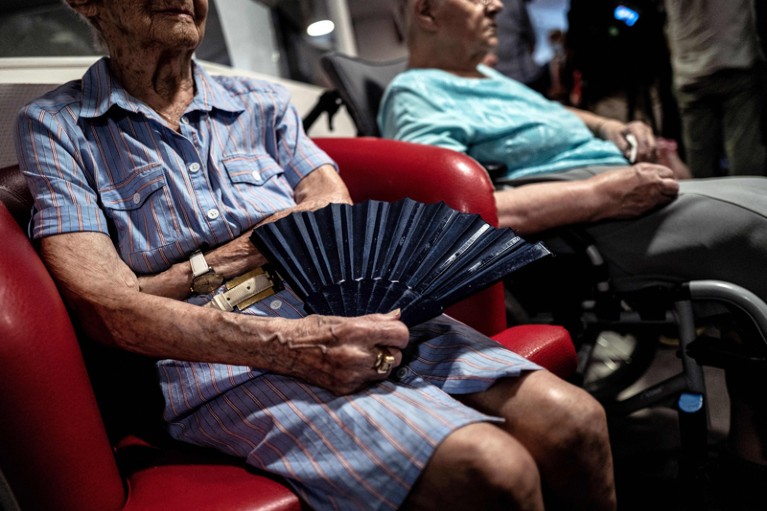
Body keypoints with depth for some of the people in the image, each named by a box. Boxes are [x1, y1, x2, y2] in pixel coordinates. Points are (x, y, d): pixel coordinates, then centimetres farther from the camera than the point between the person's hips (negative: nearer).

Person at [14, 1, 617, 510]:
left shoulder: (262, 103, 21)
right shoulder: (55, 128, 8)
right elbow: (107, 308, -6)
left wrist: (206, 269, -5)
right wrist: (283, 344, -21)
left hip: (349, 319, 5)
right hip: (228, 369, -4)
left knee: (573, 421, -18)